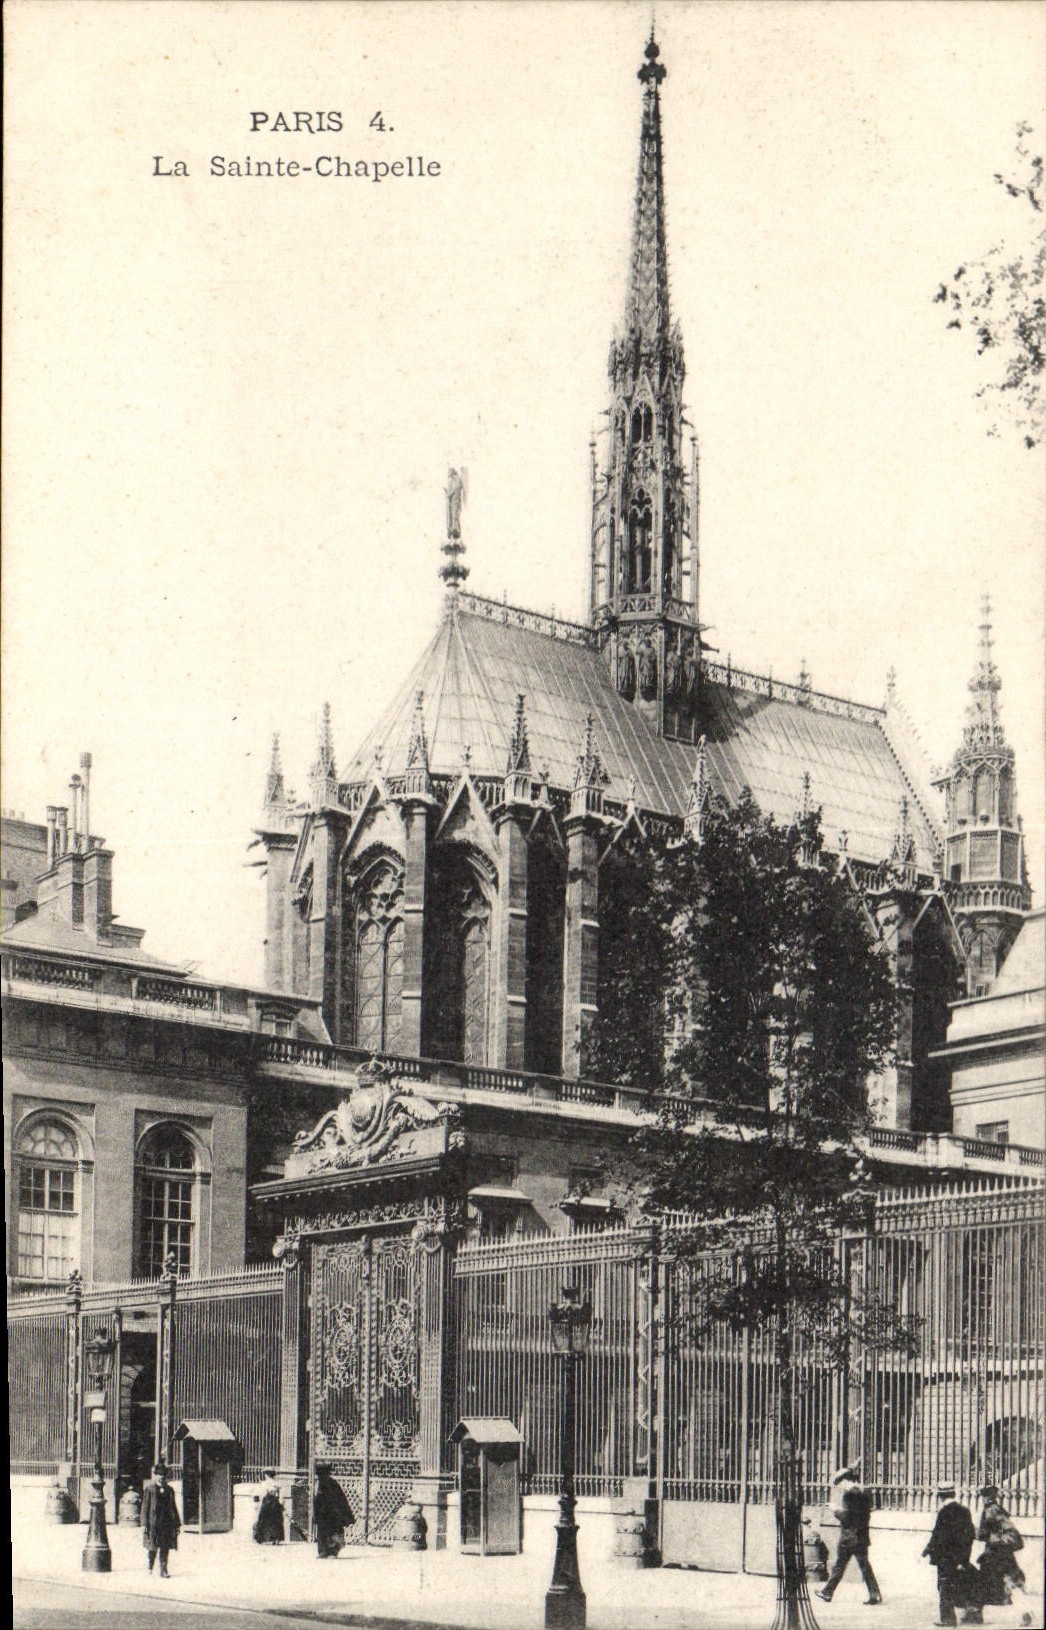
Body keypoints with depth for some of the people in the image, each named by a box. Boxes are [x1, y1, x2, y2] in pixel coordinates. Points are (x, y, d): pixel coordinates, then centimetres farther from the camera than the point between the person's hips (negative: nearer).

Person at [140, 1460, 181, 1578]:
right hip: (153, 1522, -3)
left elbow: (173, 1507, 15)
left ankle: (163, 1570, 5)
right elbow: (145, 1507, -2)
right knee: (152, 1547, -1)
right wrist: (144, 1524, -8)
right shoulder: (149, 1489, 0)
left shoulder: (169, 1490, 12)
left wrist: (177, 1524, 11)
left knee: (165, 1547, 1)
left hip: (167, 1522, 3)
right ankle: (150, 1566, 18)